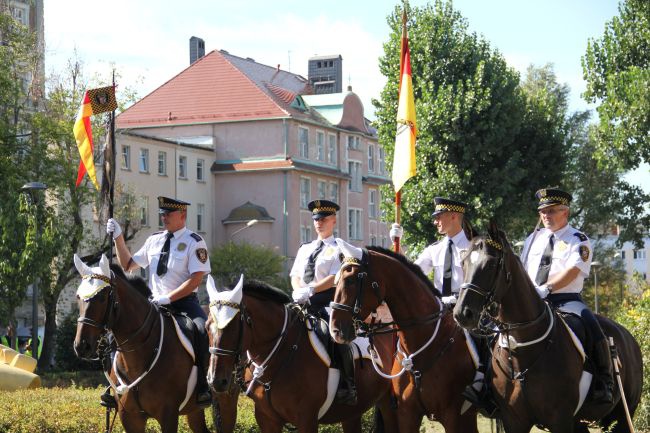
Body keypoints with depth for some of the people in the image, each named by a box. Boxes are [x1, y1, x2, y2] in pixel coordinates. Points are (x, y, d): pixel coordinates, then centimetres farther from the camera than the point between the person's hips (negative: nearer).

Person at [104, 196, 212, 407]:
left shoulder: (194, 242, -5)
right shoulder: (154, 240, 11)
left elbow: (195, 279, -13)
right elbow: (127, 265, 18)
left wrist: (168, 298, -20)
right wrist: (118, 238, 7)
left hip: (184, 301, -5)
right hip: (154, 303, 5)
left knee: (203, 331, -33)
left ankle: (203, 386, -24)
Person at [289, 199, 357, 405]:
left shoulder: (339, 249, 5)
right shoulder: (305, 248, 23)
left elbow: (334, 278, -9)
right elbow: (295, 276, 15)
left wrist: (310, 290, -20)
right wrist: (300, 291, -8)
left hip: (327, 303, -6)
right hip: (304, 303, 6)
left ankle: (348, 386, -24)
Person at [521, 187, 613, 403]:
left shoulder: (578, 240, 2)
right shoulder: (534, 238, 19)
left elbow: (573, 271, -13)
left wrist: (546, 289, -25)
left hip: (567, 301, -5)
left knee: (592, 328, -29)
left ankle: (604, 384, -17)